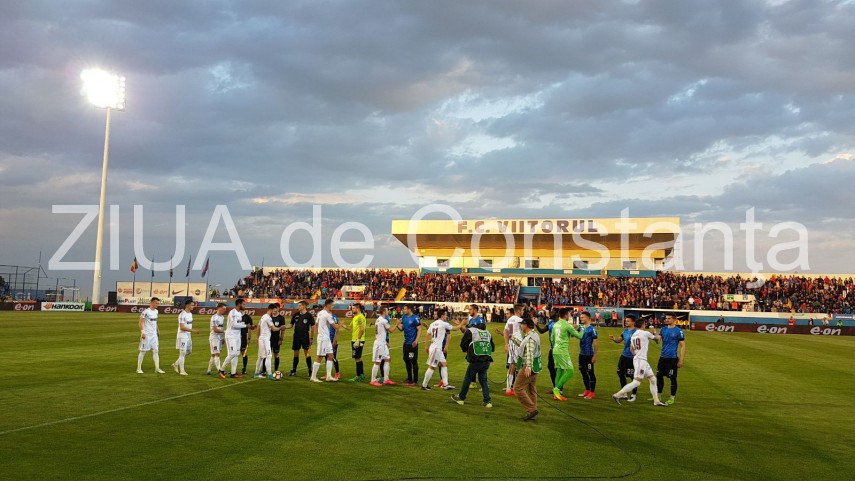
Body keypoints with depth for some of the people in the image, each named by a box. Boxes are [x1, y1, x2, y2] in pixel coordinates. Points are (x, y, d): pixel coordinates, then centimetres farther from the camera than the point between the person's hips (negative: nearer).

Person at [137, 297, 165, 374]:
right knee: (143, 351, 1)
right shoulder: (145, 311, -13)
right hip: (146, 334, -7)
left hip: (154, 334, 7)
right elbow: (140, 322, -14)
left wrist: (158, 330, 19)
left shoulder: (156, 311, 10)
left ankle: (157, 368, 4)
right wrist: (142, 332, -20)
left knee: (156, 351, 3)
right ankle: (139, 368, 11)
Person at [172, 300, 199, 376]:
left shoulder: (190, 314, 11)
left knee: (189, 351, 13)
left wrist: (194, 331, 9)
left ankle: (176, 364, 27)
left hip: (188, 336, 9)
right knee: (183, 353, -4)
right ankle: (182, 370, 3)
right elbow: (182, 327, -22)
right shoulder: (182, 315, -17)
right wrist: (192, 330, -25)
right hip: (182, 336, -9)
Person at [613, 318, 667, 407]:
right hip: (641, 360, -9)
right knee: (636, 382, -10)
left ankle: (656, 401, 20)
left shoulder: (633, 335, 11)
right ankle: (618, 395, -11)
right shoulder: (645, 333, -11)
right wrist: (654, 332, 23)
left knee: (653, 379, 15)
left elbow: (631, 349, 16)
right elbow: (658, 338, 5)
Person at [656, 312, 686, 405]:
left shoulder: (678, 331, -8)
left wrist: (681, 360, -11)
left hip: (672, 358, -6)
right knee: (659, 376, 11)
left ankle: (672, 398, 13)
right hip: (663, 357, 6)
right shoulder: (663, 329, 9)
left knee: (673, 378, 1)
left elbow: (683, 346, -7)